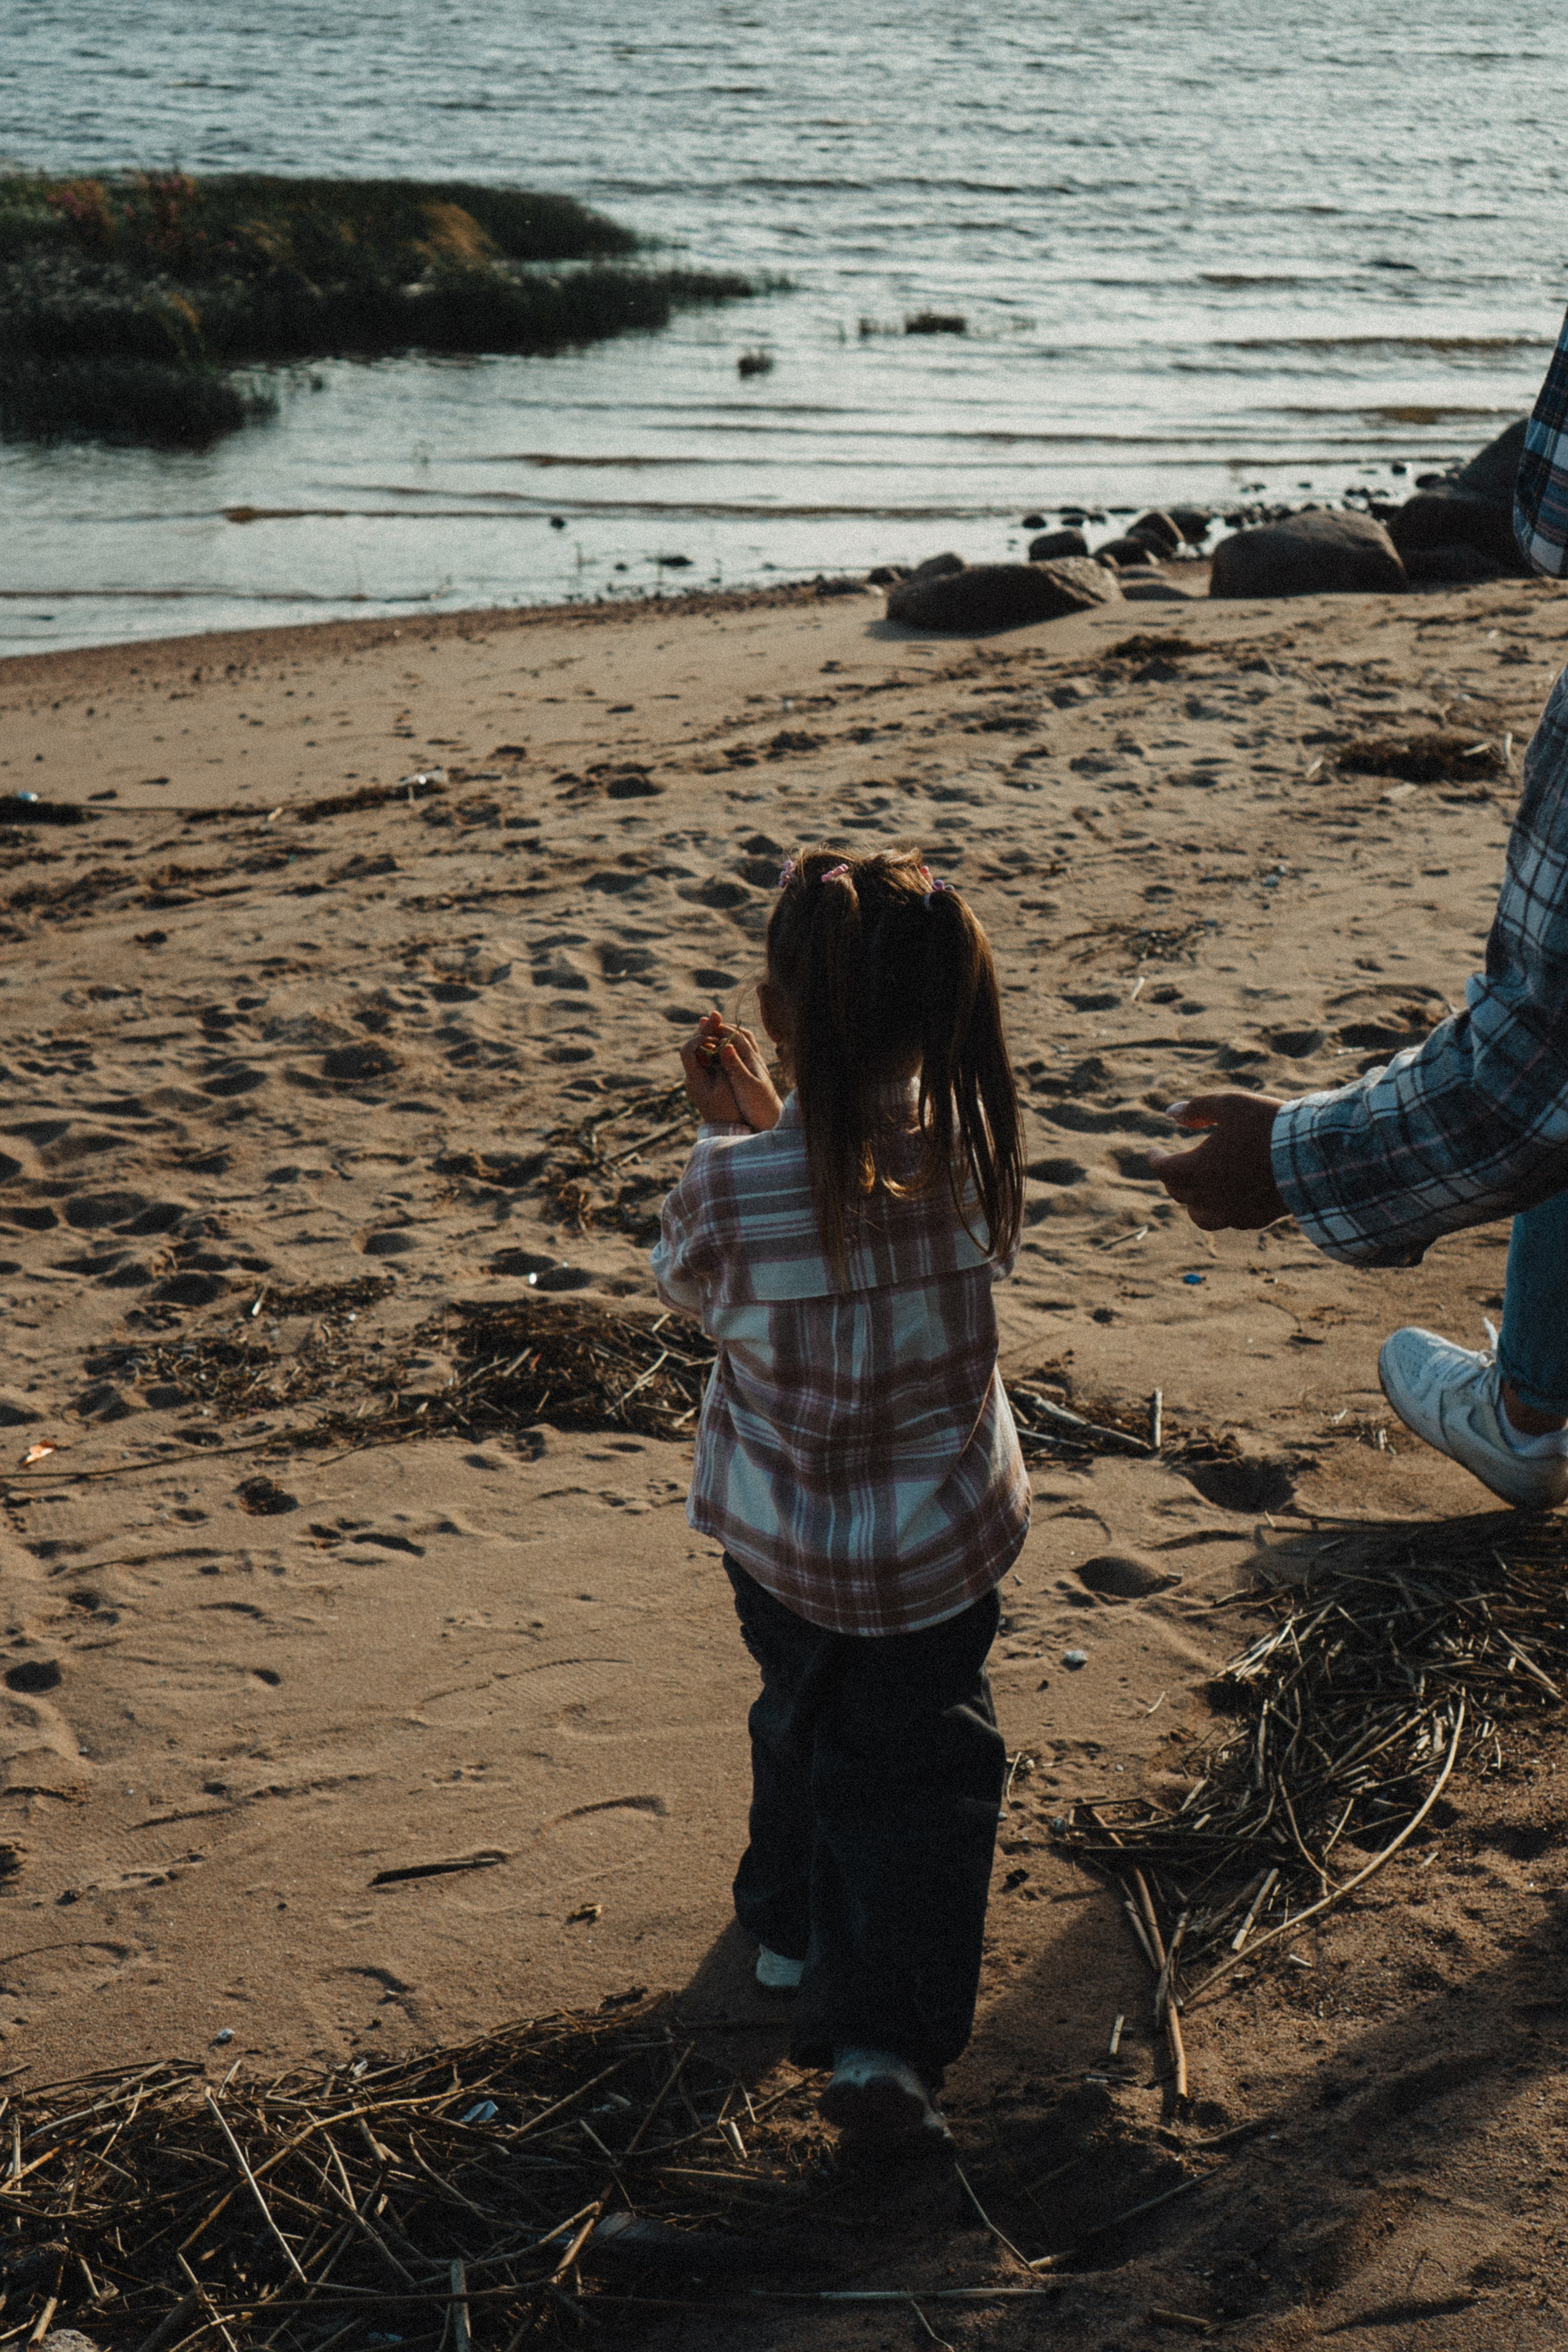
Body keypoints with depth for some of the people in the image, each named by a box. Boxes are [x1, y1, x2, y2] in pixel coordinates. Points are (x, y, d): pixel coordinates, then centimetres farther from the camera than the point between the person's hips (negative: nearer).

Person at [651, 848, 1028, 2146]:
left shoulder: (733, 1187, -26)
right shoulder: (970, 1158, -19)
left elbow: (689, 1284, -3)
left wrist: (726, 1130, 0)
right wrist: (771, 1124, 4)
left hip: (781, 1533, 0)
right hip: (945, 1538, 0)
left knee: (802, 1718, 27)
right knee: (919, 1765, 14)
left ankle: (790, 1928, 48)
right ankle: (880, 2033, 6)